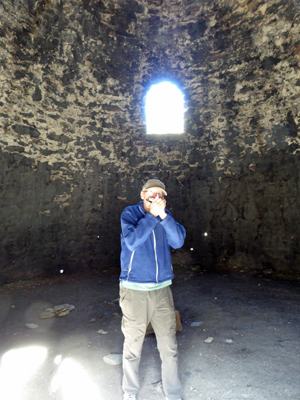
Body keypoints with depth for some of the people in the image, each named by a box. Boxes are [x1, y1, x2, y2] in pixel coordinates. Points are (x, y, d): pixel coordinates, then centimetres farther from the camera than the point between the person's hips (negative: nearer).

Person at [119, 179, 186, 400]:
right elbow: (132, 241, -20)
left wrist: (163, 215, -20)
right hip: (134, 290, -2)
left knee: (169, 347, 11)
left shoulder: (165, 216, 6)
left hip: (162, 289, 3)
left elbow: (178, 241, -9)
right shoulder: (130, 213, -4)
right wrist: (151, 215, -20)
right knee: (132, 347, 14)